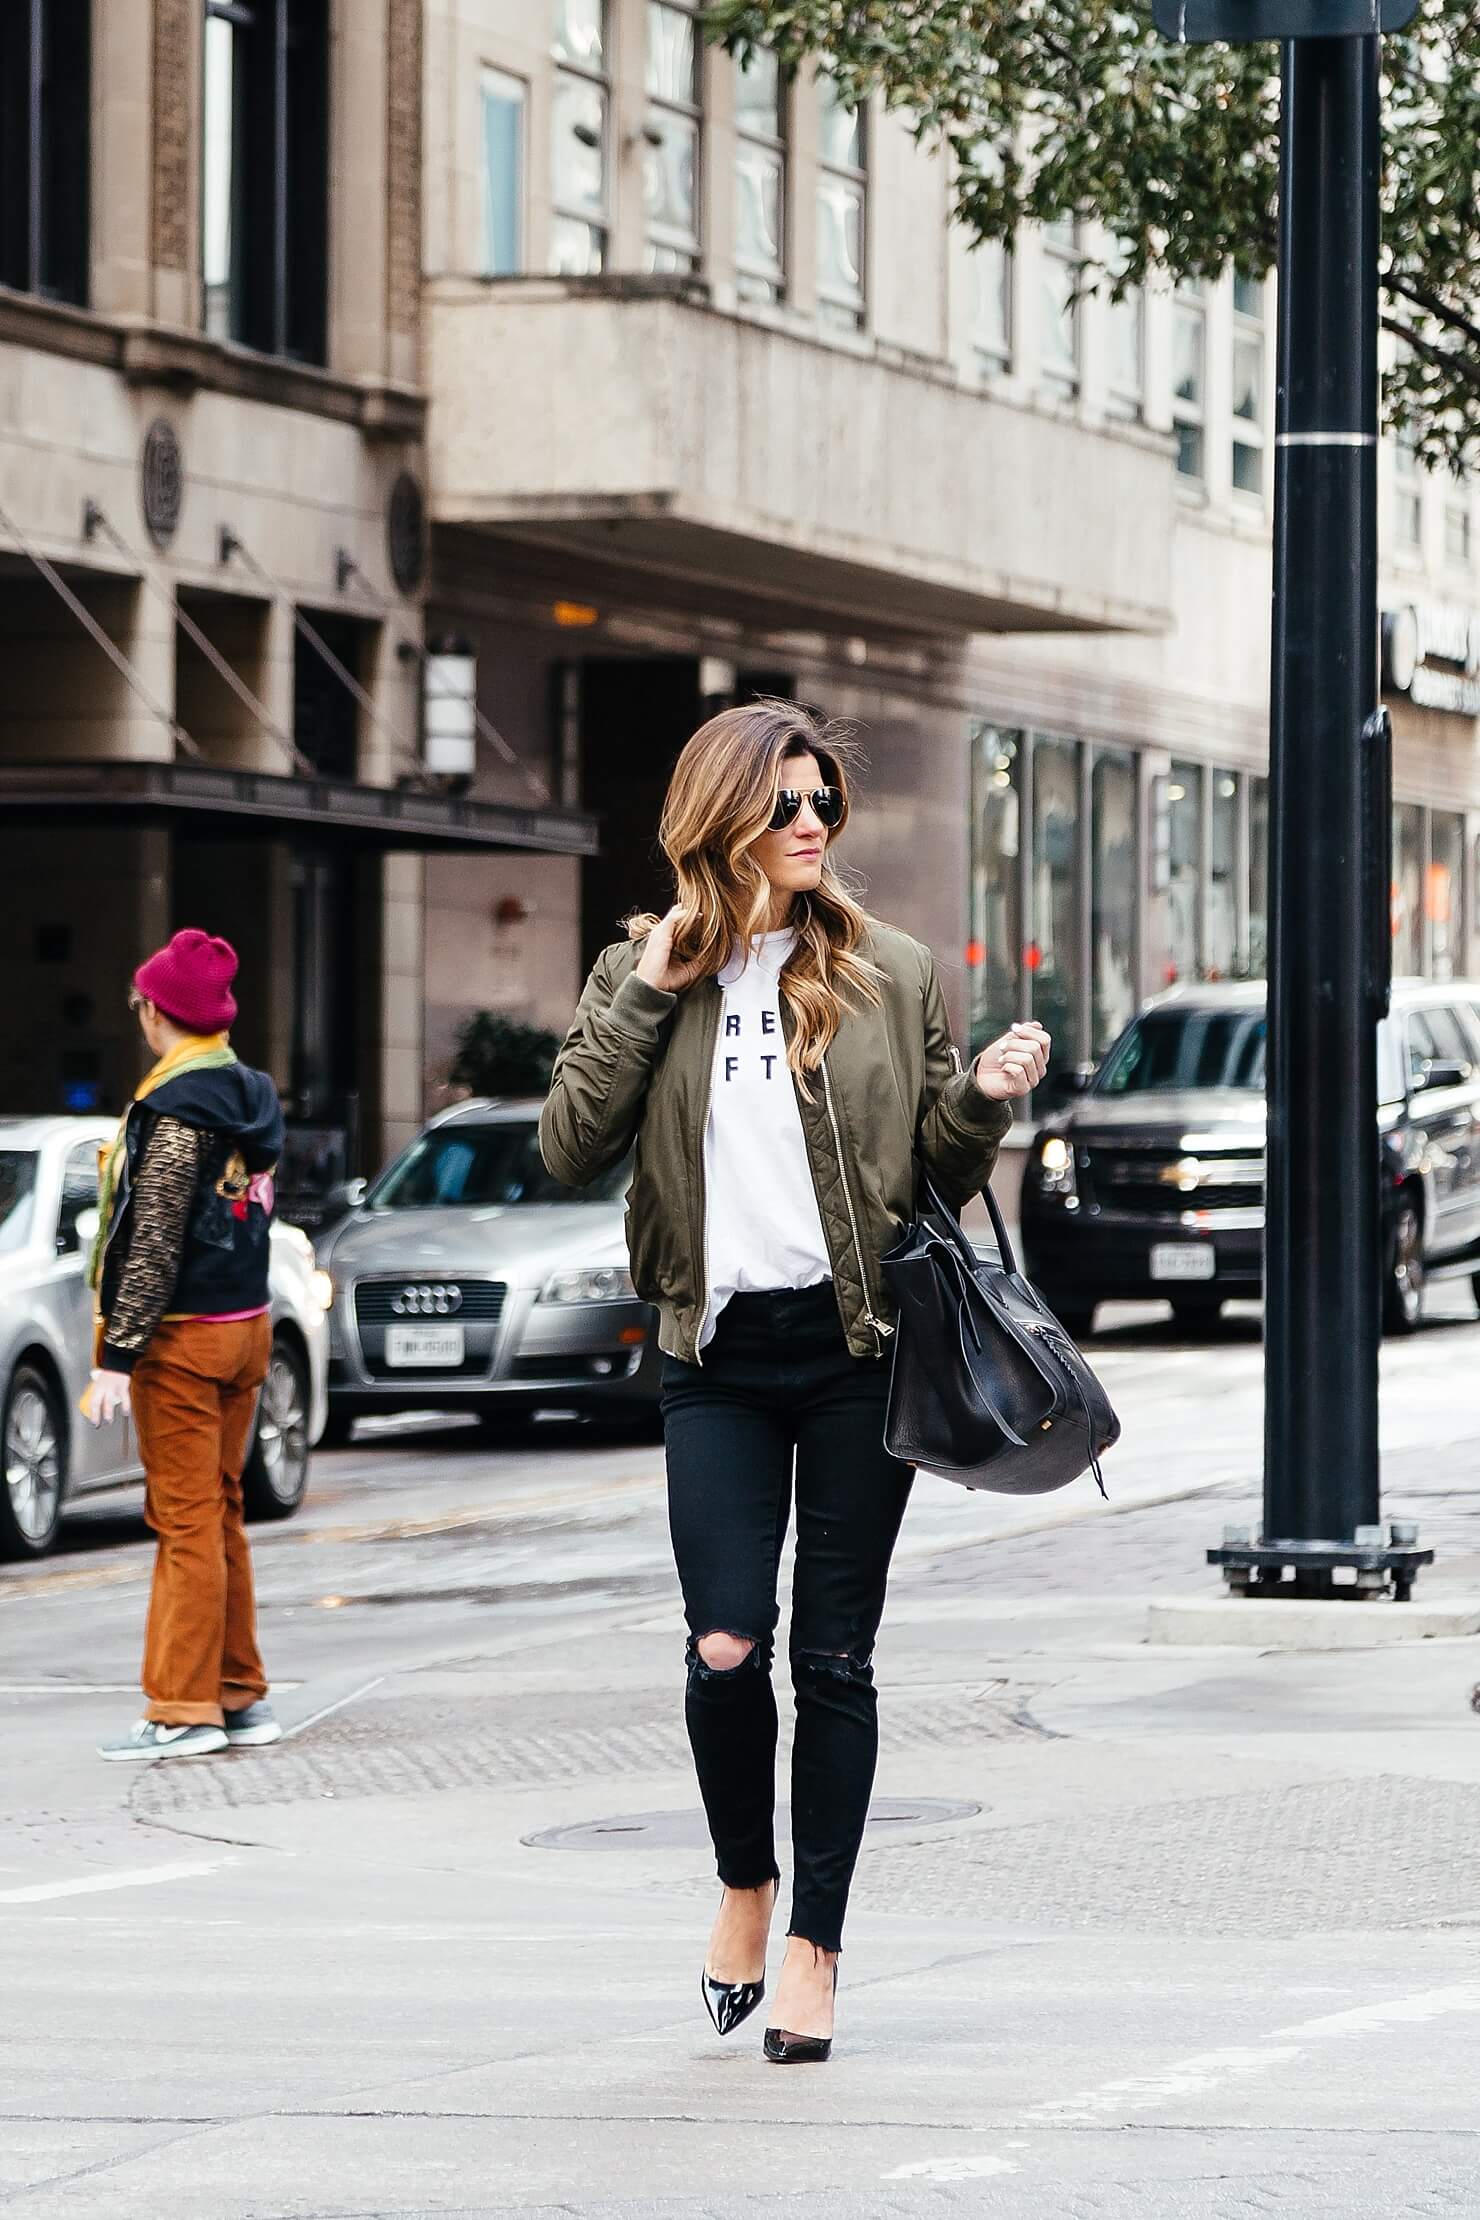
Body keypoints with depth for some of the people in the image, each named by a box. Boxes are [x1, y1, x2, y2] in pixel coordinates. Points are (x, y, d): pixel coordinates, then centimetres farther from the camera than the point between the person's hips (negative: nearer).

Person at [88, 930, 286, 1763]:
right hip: (247, 1324, 8)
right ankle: (242, 1698, 17)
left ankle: (185, 1710, -3)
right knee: (222, 1516, 14)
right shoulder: (253, 1097, 9)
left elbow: (153, 1242, -20)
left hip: (185, 1334, -8)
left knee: (188, 1521, -5)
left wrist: (118, 1356, -18)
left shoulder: (175, 1108, -17)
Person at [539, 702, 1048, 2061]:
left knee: (833, 1657, 1)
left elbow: (939, 1172, 9)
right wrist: (648, 996, -7)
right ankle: (744, 1881, 17)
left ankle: (815, 1946, 9)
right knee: (727, 1647, -10)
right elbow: (571, 1149, -3)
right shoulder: (645, 969, 6)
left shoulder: (892, 975, 5)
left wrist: (989, 1097, -11)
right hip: (721, 1353, 0)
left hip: (859, 1347, 0)